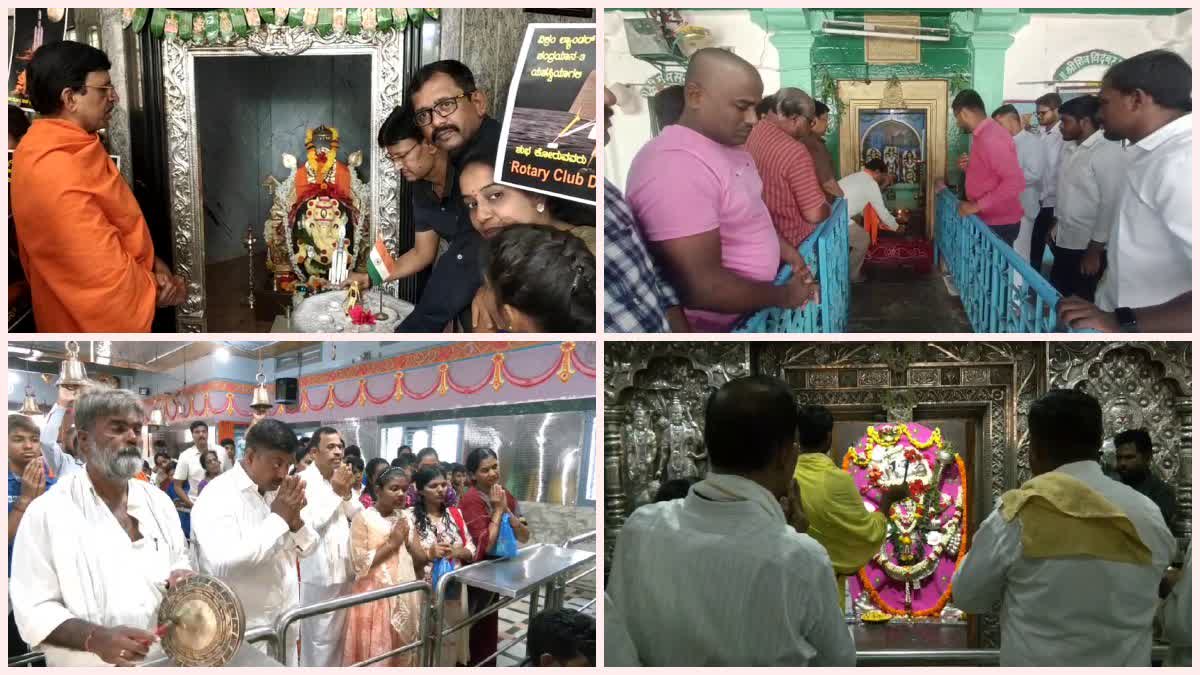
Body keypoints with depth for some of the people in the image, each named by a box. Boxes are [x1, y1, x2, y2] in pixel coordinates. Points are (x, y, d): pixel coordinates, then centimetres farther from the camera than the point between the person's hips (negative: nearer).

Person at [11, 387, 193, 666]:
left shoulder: (158, 501, 4)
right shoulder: (47, 512, -13)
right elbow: (34, 610, -16)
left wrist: (181, 578, -9)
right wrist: (95, 638, -32)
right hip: (90, 666, -5)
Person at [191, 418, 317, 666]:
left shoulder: (280, 491, 6)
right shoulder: (218, 495, -16)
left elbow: (308, 548, 11)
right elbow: (223, 565, -29)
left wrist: (295, 520, -10)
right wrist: (278, 518, -23)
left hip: (283, 626, 7)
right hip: (241, 633, -7)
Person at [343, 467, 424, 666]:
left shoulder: (404, 518, 12)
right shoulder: (363, 518, -6)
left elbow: (421, 561, 12)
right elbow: (361, 564, -14)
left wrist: (407, 542, -5)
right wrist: (391, 543, -13)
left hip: (406, 598, 6)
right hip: (376, 598, -6)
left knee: (403, 655, 10)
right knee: (376, 656, -4)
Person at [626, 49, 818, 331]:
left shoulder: (726, 143, 4)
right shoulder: (675, 166, -28)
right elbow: (701, 288, -31)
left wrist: (782, 250, 3)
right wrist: (783, 296, -19)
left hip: (752, 297, 9)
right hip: (722, 325, -9)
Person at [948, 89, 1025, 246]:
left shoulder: (991, 138, -21)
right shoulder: (983, 135, 12)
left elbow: (1015, 181, -28)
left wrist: (977, 205, -26)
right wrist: (969, 167, 6)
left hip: (999, 224, -10)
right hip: (987, 220, 10)